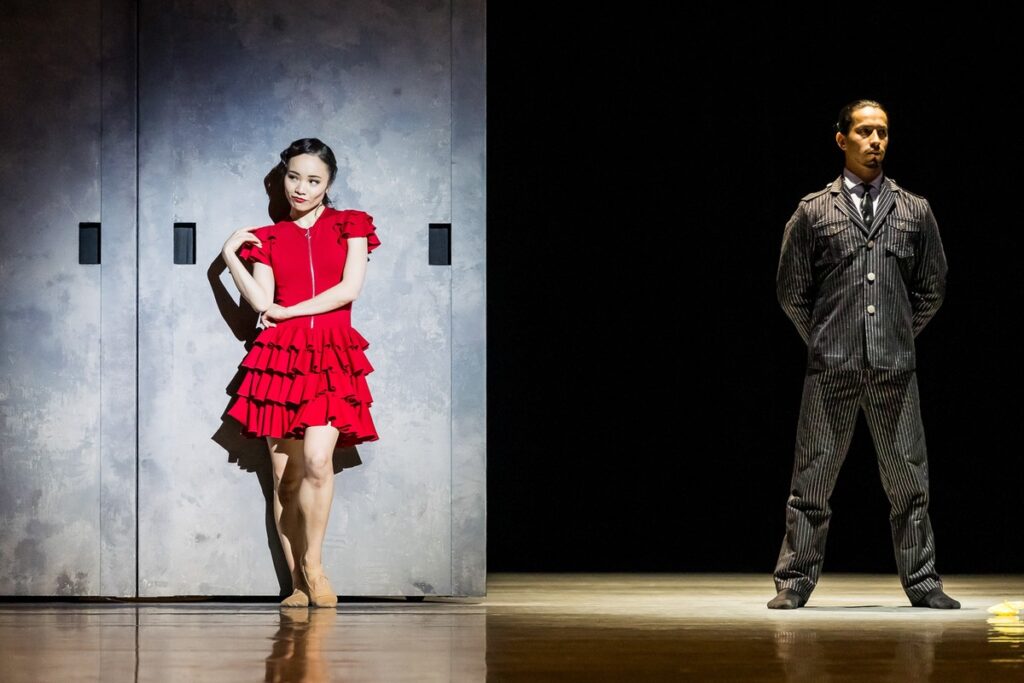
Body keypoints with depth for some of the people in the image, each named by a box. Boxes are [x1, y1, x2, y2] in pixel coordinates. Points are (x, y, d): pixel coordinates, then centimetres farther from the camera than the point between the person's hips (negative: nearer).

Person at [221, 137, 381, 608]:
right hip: (280, 357, 2)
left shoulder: (350, 226, 11)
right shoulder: (268, 239, 14)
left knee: (316, 459, -22)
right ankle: (298, 583, 3)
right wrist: (229, 256, -3)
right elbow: (262, 303, 2)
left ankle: (313, 563, -6)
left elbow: (350, 289, -3)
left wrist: (287, 312, -2)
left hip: (331, 358, -2)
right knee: (285, 477, -2)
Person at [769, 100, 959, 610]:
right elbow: (791, 291, 9)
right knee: (812, 482, 1)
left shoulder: (915, 212, 10)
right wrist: (825, 342, 10)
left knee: (908, 481, 4)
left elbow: (932, 288, 16)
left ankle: (922, 583, 12)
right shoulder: (813, 212, 5)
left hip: (895, 369, 1)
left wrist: (900, 337, 13)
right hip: (831, 373, -1)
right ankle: (794, 583, 8)